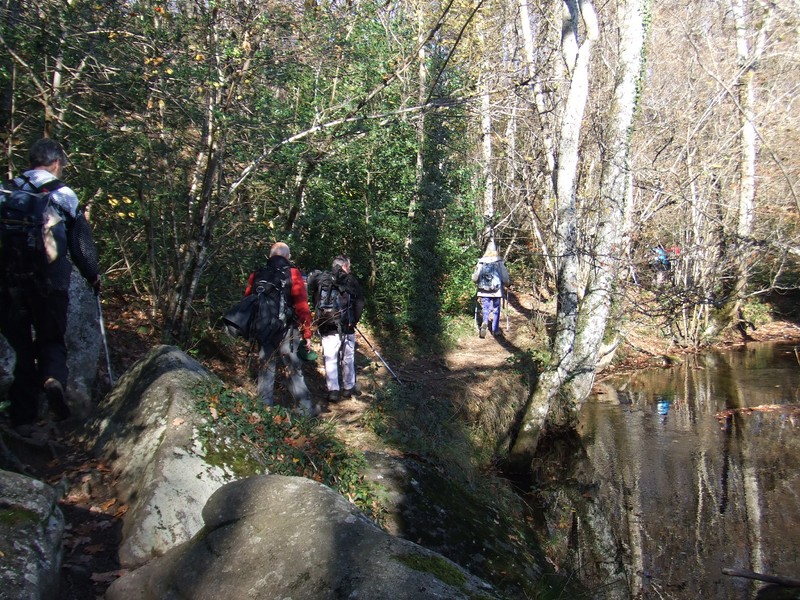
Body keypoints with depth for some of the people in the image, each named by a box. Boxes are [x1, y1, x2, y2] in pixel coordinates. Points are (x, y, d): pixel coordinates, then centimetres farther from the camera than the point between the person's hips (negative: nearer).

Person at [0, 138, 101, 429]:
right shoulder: (64, 195, 1)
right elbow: (82, 242, 3)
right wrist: (93, 275, 16)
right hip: (50, 282, -2)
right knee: (51, 340, 13)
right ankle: (53, 378, -20)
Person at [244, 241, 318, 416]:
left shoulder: (257, 275, 5)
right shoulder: (293, 274, -5)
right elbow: (302, 307, -9)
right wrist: (306, 334, -4)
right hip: (288, 332, -3)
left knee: (266, 369, 12)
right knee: (294, 370, 3)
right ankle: (307, 409, 5)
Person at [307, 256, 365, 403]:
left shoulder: (320, 279, 3)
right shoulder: (350, 280, -3)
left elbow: (315, 301, 8)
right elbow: (359, 302, -3)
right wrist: (354, 320, 6)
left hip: (327, 328, 1)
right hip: (347, 327, -1)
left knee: (330, 359, 2)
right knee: (348, 358, 12)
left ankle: (333, 390, -4)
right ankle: (349, 388, 21)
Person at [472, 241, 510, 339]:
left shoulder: (481, 262, -2)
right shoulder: (499, 262, -6)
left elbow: (475, 278, 1)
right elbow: (505, 277, -5)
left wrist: (479, 282, 23)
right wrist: (506, 285, 15)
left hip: (484, 291, 1)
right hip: (496, 290, -1)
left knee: (485, 309, 8)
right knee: (496, 310, 12)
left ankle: (484, 323, -19)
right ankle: (495, 329, 17)